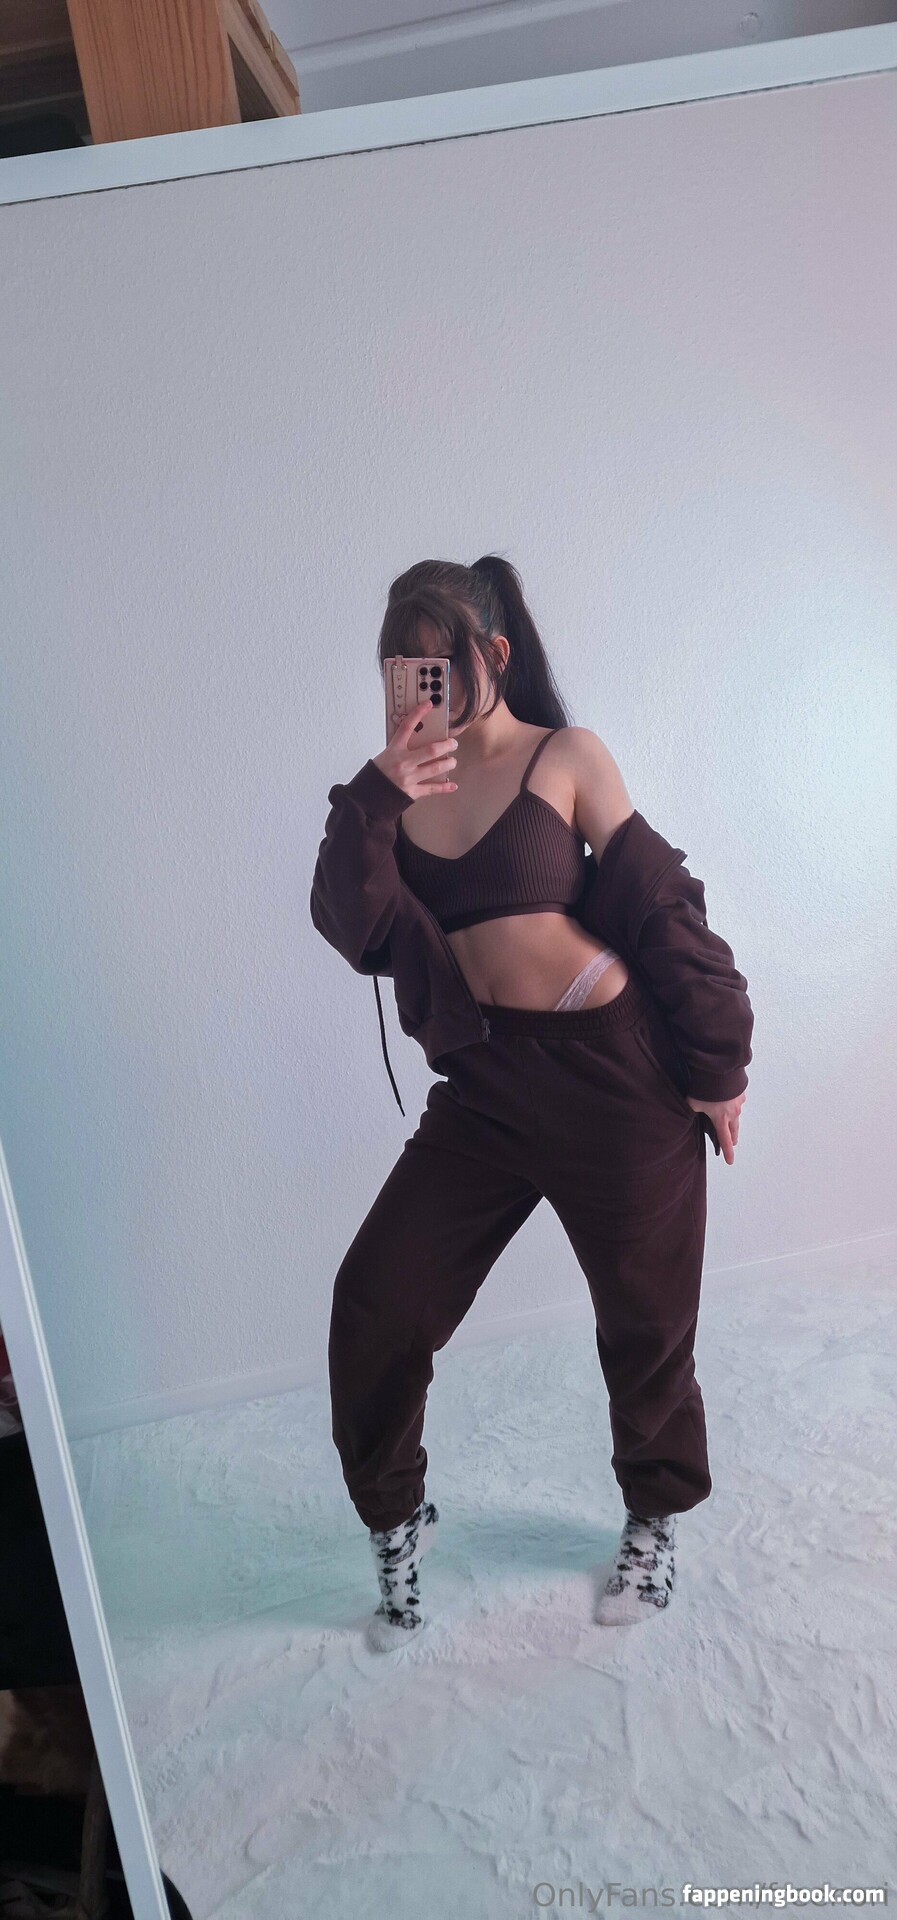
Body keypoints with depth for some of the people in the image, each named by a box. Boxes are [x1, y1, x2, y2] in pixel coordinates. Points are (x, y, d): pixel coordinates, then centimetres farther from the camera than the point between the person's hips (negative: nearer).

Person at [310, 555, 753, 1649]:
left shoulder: (567, 757, -2)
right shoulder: (403, 784, 8)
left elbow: (661, 909, -2)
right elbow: (352, 922, -6)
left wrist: (717, 1067, -1)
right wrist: (374, 799, -20)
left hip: (617, 1072, -3)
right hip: (485, 1083, 3)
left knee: (645, 1318, 11)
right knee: (375, 1305, 0)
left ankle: (656, 1524, 40)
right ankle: (395, 1526, 28)